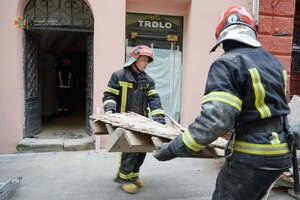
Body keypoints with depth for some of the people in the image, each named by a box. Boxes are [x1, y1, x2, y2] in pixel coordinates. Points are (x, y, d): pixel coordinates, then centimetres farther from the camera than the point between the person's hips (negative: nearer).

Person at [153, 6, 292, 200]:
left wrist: (173, 149, -21)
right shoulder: (273, 61, 10)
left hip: (251, 156, -8)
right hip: (281, 155, 9)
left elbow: (215, 119, -29)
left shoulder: (227, 64, -17)